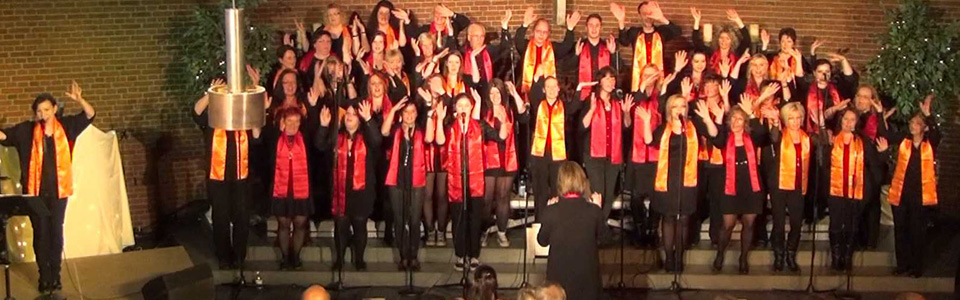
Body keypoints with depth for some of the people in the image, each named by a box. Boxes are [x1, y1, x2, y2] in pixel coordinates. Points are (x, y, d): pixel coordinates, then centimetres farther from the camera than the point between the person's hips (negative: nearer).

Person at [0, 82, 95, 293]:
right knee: (40, 233, 3)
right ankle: (44, 276, 11)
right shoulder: (26, 130, 0)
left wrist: (79, 100, -21)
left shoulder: (66, 126, 1)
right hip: (36, 190, 0)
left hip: (58, 189, 0)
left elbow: (90, 115, -3)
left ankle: (56, 275, 16)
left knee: (56, 231, 7)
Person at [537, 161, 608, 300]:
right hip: (588, 275, 1)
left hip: (559, 274, -1)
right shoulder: (593, 210, -12)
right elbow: (602, 237, 3)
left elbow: (542, 241, -3)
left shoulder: (551, 211, -15)